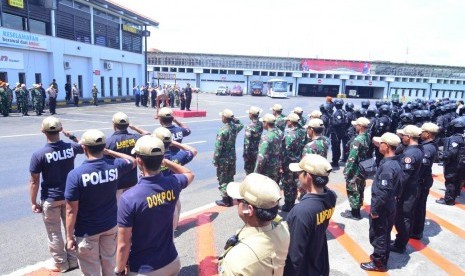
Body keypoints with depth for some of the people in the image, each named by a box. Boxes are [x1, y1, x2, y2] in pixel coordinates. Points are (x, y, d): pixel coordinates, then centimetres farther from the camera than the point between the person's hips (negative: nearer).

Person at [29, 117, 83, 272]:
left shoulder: (39, 155, -18)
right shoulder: (71, 147, -10)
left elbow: (34, 181, -12)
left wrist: (33, 202, -2)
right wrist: (71, 136, 19)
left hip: (50, 199, -3)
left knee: (54, 233, 14)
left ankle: (61, 264, 27)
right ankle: (73, 260, 31)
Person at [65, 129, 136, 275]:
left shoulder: (75, 174, -22)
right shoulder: (114, 166, -13)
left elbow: (72, 210, -17)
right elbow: (133, 161, 11)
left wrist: (69, 236, -5)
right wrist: (110, 152, 13)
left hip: (87, 232, -3)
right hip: (110, 225, 3)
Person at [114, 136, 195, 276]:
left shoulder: (129, 198, -26)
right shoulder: (173, 184, -13)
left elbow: (124, 244, -18)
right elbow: (189, 174, 12)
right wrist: (165, 161, 11)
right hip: (172, 262, 4)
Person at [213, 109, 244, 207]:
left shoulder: (223, 130, -20)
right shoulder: (235, 127, -1)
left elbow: (218, 147, -20)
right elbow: (241, 125, 26)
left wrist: (215, 160, -12)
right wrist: (234, 119, 9)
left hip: (223, 159, -7)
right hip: (232, 157, 7)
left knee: (223, 180, 5)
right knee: (230, 178, 17)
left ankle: (225, 200, 11)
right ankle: (230, 198, 26)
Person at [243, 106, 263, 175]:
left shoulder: (250, 126, -22)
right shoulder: (260, 124, 0)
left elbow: (247, 142, -21)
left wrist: (245, 154, -15)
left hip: (251, 152, -7)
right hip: (258, 152, 7)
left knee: (249, 170, 6)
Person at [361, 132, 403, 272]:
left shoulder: (387, 166, -28)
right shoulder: (395, 161, 2)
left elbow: (383, 192, -27)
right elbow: (396, 187, 11)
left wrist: (374, 209, -19)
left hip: (382, 208, -9)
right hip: (389, 206, 9)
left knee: (377, 235, 8)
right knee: (384, 234, 23)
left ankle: (378, 263, 23)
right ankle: (381, 256, 40)